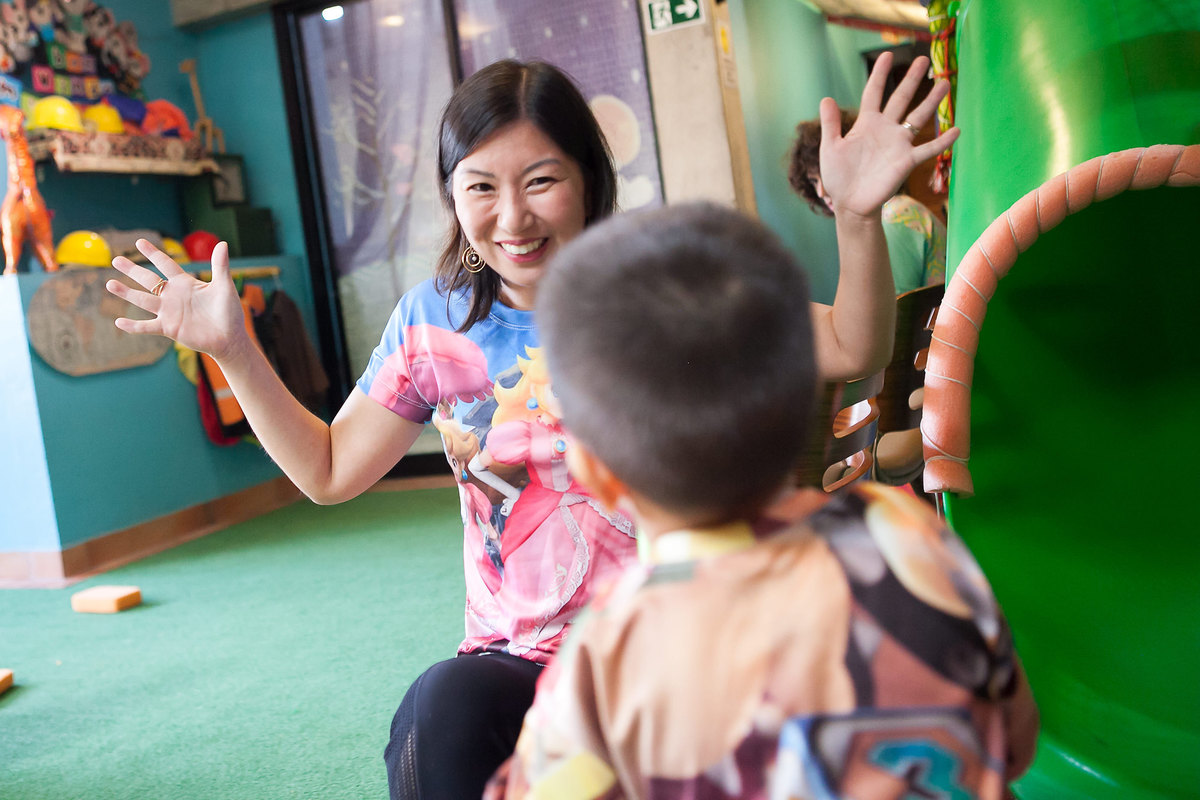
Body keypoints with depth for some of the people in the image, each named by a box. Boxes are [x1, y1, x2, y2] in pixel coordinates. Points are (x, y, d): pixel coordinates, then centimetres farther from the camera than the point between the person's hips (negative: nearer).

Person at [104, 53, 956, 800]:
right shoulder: (435, 320, 2)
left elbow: (851, 350, -4)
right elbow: (328, 471, 9)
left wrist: (858, 216, -20)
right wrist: (233, 347, 1)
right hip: (517, 659, 2)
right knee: (440, 714, -31)